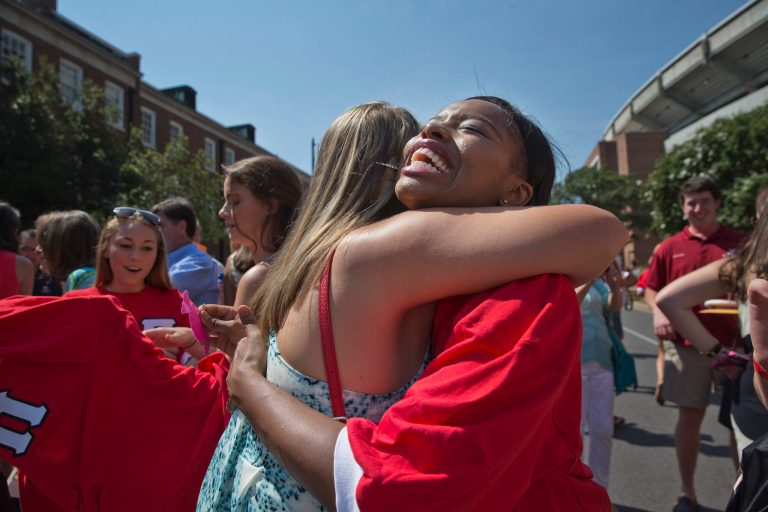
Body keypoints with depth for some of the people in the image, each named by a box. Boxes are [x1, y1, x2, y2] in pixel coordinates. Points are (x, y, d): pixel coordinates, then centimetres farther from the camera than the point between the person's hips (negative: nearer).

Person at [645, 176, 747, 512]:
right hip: (686, 344, 0)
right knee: (689, 417, 8)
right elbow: (652, 289, 10)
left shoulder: (740, 242, 3)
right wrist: (657, 312, -9)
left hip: (734, 343, 0)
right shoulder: (670, 247, 5)